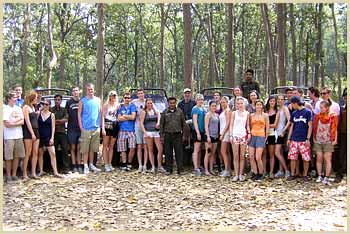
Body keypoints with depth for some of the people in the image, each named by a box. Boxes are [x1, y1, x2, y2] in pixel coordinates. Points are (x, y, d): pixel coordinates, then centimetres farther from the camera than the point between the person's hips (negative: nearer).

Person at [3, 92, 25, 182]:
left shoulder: (18, 108, 12)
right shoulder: (5, 109, -5)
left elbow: (22, 122, 4)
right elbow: (7, 124, -12)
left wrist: (12, 122, -10)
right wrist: (18, 119, -4)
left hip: (19, 136, 5)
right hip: (9, 136, -5)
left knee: (17, 156, 7)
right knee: (9, 157, 0)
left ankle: (14, 174, 17)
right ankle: (8, 175, 11)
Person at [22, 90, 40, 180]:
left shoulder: (33, 107, 18)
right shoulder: (26, 107, -6)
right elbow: (27, 121, -13)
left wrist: (38, 113, 6)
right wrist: (32, 133, -16)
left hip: (36, 131, 8)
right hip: (28, 132, -8)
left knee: (35, 153, 5)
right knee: (28, 153, -6)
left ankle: (33, 173, 9)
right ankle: (24, 174, 0)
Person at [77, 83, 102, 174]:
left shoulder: (98, 100, 12)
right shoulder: (82, 101, 1)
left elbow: (100, 113, 15)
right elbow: (79, 114, -1)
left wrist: (100, 125, 8)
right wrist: (81, 127, -7)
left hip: (96, 128, 4)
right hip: (86, 128, -3)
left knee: (93, 148, 11)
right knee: (85, 149, -2)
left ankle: (91, 164, 22)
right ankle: (86, 166, 4)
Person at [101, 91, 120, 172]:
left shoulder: (117, 105, 14)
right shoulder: (106, 105, 1)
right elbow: (102, 116, -5)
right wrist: (103, 128, -12)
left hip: (115, 126, 5)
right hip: (107, 126, -4)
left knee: (111, 146, 8)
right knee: (105, 146, -3)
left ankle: (110, 164, 14)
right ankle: (106, 165, -2)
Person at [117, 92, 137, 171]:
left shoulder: (132, 106, 6)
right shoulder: (120, 107, 13)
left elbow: (133, 117, -8)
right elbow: (119, 119, 2)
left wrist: (124, 116, 1)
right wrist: (129, 117, -4)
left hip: (131, 130, -2)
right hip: (122, 130, 2)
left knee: (132, 148, -11)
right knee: (123, 149, 1)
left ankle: (129, 163, 6)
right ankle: (124, 165, 10)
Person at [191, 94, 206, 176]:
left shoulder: (203, 109, 15)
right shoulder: (195, 109, -9)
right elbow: (195, 122, -14)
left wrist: (206, 131, 13)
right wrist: (198, 132, -19)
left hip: (203, 131, 8)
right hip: (197, 131, -8)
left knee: (199, 150, 13)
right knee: (196, 150, -8)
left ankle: (199, 166, 20)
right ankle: (196, 168, -8)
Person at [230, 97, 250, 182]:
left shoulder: (247, 113, 10)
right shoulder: (234, 113, 6)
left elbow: (247, 125, 12)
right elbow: (231, 125, 5)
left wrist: (249, 133, -4)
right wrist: (231, 135, -4)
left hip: (244, 135, 1)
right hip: (235, 135, -1)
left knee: (242, 156, 2)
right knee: (236, 156, -1)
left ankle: (241, 174, 8)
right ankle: (236, 174, 3)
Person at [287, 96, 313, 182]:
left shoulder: (307, 112, -5)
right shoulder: (294, 113, 10)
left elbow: (310, 126, -5)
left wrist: (308, 139, -11)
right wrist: (289, 138, 12)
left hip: (304, 140, -5)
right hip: (294, 140, 5)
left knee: (306, 159, 1)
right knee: (292, 158, 5)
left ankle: (305, 175, 14)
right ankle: (292, 174, 16)